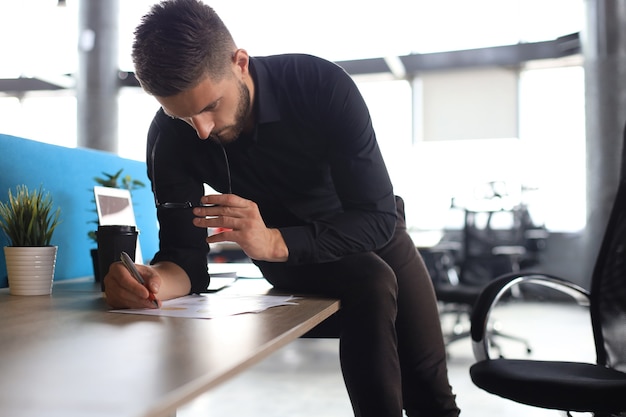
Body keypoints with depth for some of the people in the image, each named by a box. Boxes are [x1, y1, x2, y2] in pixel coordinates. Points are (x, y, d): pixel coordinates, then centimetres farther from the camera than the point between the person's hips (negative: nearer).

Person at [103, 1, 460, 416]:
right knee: (373, 285, -31)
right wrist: (154, 281, -47)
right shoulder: (171, 138, -23)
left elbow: (379, 217, -33)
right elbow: (186, 255, -23)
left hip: (372, 232, 0)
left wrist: (275, 243, -48)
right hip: (286, 257, 0)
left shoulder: (323, 85, -31)